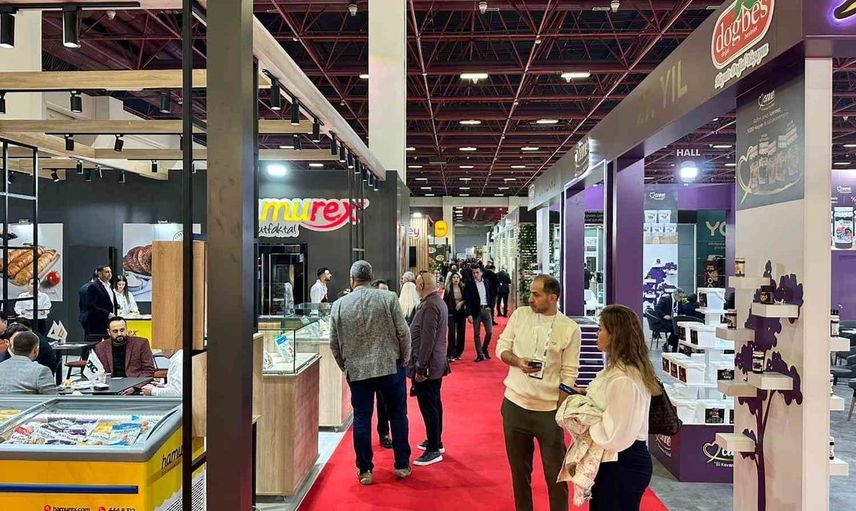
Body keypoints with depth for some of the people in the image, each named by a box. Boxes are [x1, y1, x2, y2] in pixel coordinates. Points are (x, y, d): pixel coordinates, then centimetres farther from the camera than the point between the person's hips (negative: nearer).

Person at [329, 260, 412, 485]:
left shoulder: (339, 305, 0)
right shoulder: (388, 298, -5)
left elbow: (334, 343, 4)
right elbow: (403, 332, -6)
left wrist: (346, 367, 18)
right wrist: (404, 358, 9)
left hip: (356, 370, 1)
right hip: (390, 366, -1)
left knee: (361, 418, 10)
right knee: (398, 415, 13)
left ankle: (364, 470, 16)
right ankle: (402, 465, 21)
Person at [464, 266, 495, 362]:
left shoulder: (487, 282, 6)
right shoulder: (469, 285, -5)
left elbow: (492, 295, 16)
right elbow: (468, 300, -9)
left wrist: (490, 306, 4)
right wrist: (469, 314, -15)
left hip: (486, 309, 3)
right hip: (476, 311, -2)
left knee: (490, 332, 1)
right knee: (476, 334, 2)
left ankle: (485, 348, 26)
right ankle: (480, 355, 11)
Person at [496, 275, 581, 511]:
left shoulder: (570, 328, -8)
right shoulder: (520, 315, 0)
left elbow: (569, 374, -6)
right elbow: (501, 348, 4)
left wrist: (560, 412, -9)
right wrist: (518, 362, -16)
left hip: (549, 409, -3)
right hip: (515, 404, 3)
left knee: (555, 473, 6)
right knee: (519, 468, 17)